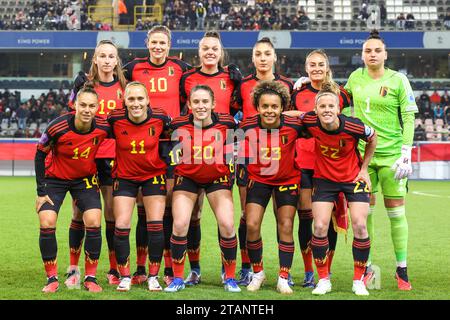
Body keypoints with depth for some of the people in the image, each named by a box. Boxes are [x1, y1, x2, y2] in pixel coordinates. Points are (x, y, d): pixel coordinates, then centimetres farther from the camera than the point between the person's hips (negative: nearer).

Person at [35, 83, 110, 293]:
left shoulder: (103, 127, -21)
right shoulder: (57, 127, -26)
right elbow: (40, 155, -11)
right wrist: (41, 191, -11)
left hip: (86, 179, 1)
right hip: (55, 178, -1)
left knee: (93, 222, -14)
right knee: (47, 223, -15)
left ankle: (90, 278, 1)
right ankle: (52, 279, 0)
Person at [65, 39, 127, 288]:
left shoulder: (123, 87, 8)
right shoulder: (84, 82, 4)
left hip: (113, 157, 1)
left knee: (113, 212, 1)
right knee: (80, 212, 0)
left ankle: (114, 270, 12)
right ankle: (73, 270, 10)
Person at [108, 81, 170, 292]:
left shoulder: (160, 118, -16)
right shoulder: (115, 119, -17)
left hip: (154, 174, 0)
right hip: (124, 177, 0)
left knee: (156, 225, -5)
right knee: (121, 226, -7)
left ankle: (153, 276, 9)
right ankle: (125, 276, 9)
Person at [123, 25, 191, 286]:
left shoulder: (180, 68, 6)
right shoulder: (134, 68, 6)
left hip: (171, 140, 0)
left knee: (169, 206, -1)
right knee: (143, 206, 0)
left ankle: (170, 270, 6)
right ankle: (141, 269, 6)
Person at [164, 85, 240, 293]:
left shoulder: (226, 123, -15)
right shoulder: (179, 125, -17)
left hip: (218, 178, 0)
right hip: (187, 178, 0)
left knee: (227, 225, -11)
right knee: (180, 225, -12)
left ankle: (230, 278, 8)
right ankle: (178, 278, 6)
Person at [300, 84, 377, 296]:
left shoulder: (352, 126, -24)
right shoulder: (310, 122, -20)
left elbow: (372, 138, -3)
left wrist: (364, 168, 0)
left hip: (353, 178, -1)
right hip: (324, 178, 1)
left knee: (359, 226, -10)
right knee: (320, 227, -10)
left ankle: (358, 281, 6)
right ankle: (323, 280, 7)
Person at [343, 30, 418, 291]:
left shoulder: (398, 80, -4)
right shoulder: (355, 78, 7)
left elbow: (409, 118, -4)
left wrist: (406, 155, -11)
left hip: (391, 154, -3)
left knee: (396, 212, 0)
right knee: (364, 212, 3)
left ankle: (402, 270, 9)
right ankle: (366, 268, 13)